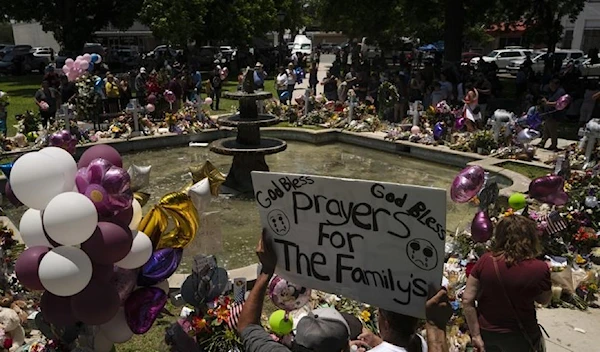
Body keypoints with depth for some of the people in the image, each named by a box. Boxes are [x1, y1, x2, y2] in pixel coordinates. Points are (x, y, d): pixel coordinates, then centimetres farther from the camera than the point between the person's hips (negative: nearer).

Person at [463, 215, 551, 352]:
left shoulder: (485, 261, -15)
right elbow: (544, 300, -1)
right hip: (518, 337, -2)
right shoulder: (539, 269, -20)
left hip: (486, 332, 2)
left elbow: (467, 300, -12)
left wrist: (476, 335, -4)